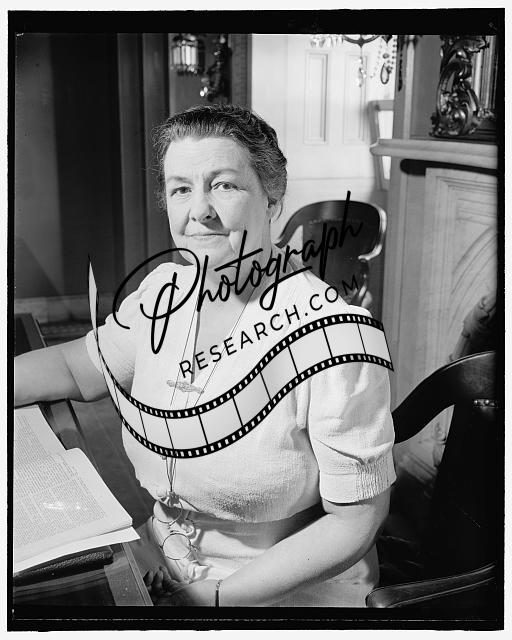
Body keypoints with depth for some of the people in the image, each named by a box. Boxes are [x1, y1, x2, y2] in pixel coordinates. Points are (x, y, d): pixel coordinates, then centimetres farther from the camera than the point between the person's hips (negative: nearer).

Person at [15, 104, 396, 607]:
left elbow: (356, 521, -16)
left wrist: (217, 596, -16)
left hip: (286, 590, -5)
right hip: (157, 569, 6)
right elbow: (79, 366, 13)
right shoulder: (164, 289, -2)